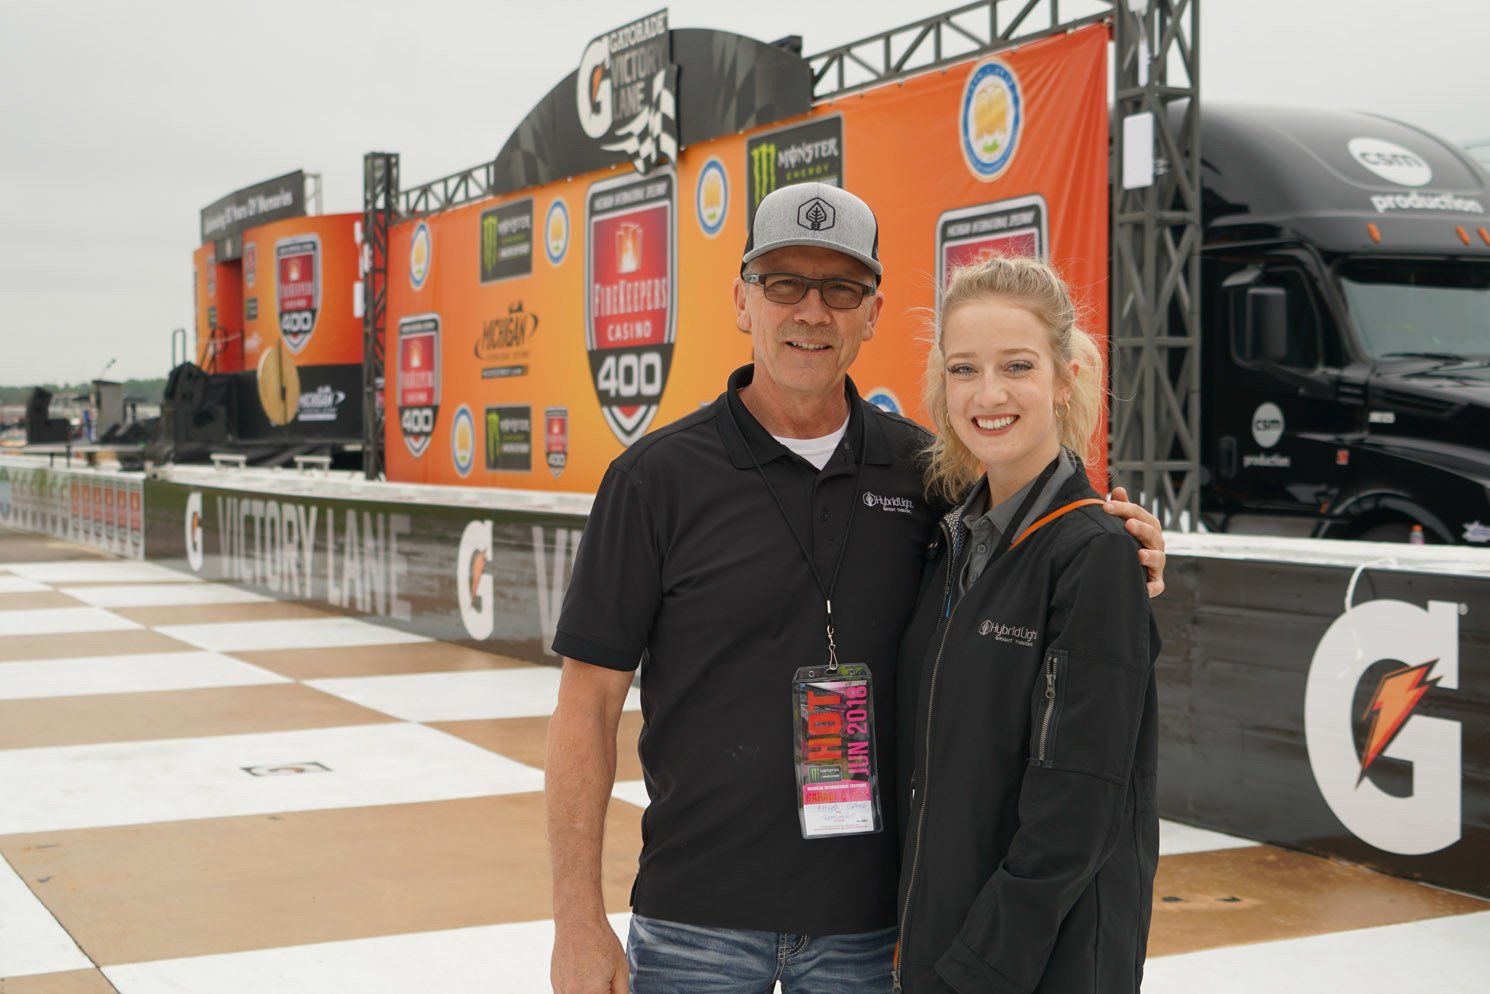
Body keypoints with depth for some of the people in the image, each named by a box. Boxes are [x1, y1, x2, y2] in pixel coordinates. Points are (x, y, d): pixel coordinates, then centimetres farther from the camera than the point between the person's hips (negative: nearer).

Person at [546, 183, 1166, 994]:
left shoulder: (923, 469, 3)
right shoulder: (657, 476, -5)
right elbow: (588, 704, -5)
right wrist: (578, 920, -9)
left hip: (872, 921, 2)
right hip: (699, 919, -2)